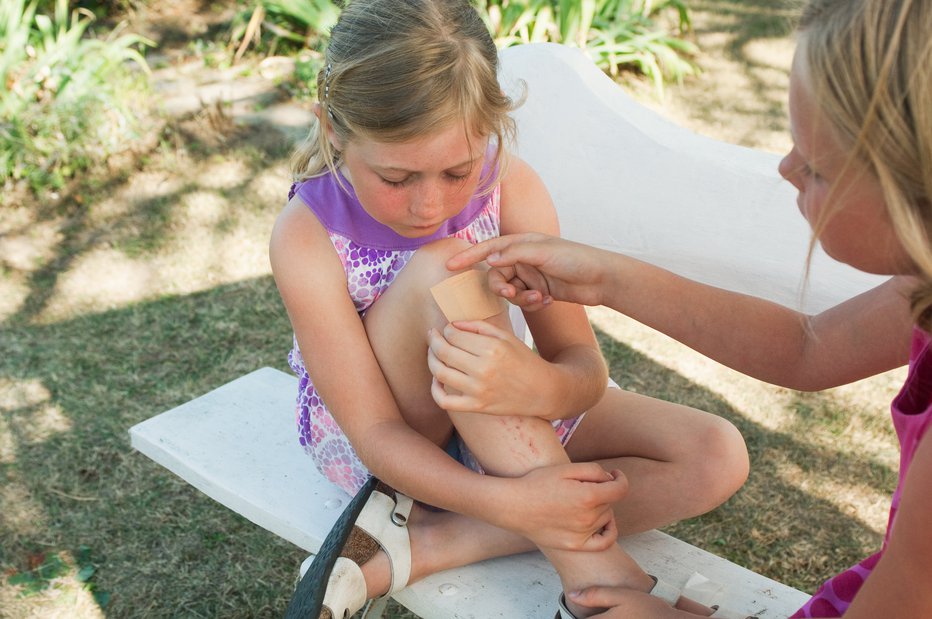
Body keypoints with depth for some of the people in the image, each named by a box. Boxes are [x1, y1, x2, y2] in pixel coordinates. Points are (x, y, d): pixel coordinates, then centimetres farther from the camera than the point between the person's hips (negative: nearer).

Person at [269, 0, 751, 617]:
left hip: (500, 425, 4)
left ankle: (421, 546, -21)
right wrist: (508, 502, -43)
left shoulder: (512, 188, -18)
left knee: (718, 457, -14)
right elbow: (378, 435, -26)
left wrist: (536, 386, -45)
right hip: (384, 444, -4)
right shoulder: (307, 236, -25)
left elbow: (586, 371, -19)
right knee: (442, 268, -35)